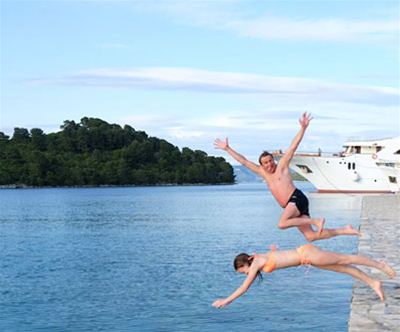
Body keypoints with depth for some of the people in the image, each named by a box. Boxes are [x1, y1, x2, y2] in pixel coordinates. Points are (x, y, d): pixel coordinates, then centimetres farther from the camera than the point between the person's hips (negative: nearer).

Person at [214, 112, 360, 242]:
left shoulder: (282, 165, 4)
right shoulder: (262, 172, 18)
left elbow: (293, 146, -4)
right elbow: (244, 161, 22)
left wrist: (303, 128, -15)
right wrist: (227, 149, 21)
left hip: (297, 198, -7)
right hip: (291, 206, 7)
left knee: (282, 223, -31)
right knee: (310, 237, -4)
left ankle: (316, 221, -23)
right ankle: (344, 230, 2)